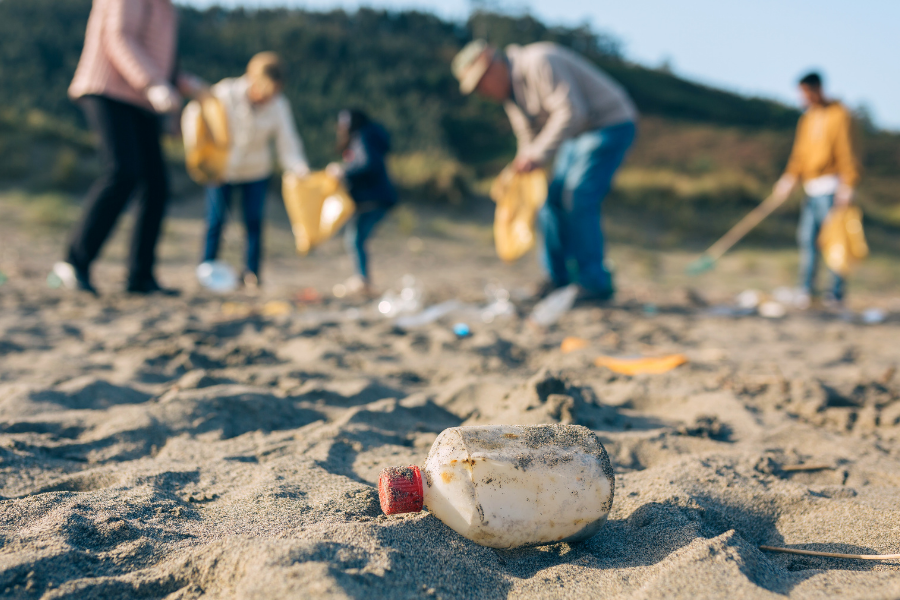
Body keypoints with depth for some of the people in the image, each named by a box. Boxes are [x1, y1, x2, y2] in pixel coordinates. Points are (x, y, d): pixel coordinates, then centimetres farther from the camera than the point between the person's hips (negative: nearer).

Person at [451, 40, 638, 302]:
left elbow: (571, 111, -31)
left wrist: (539, 155, -32)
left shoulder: (538, 63, -22)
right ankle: (559, 278, 14)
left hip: (610, 126, -10)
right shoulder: (509, 90, 9)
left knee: (578, 200, -17)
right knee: (553, 199, 5)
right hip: (578, 133, 10)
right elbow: (529, 139, 16)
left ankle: (595, 283, -9)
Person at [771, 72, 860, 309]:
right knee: (806, 237, 4)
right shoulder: (807, 118, 16)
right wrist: (790, 177, 5)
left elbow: (846, 151, -11)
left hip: (830, 187, -7)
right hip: (812, 188, 7)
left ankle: (837, 293, 3)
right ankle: (807, 289, 11)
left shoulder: (839, 114, -7)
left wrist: (847, 184, -15)